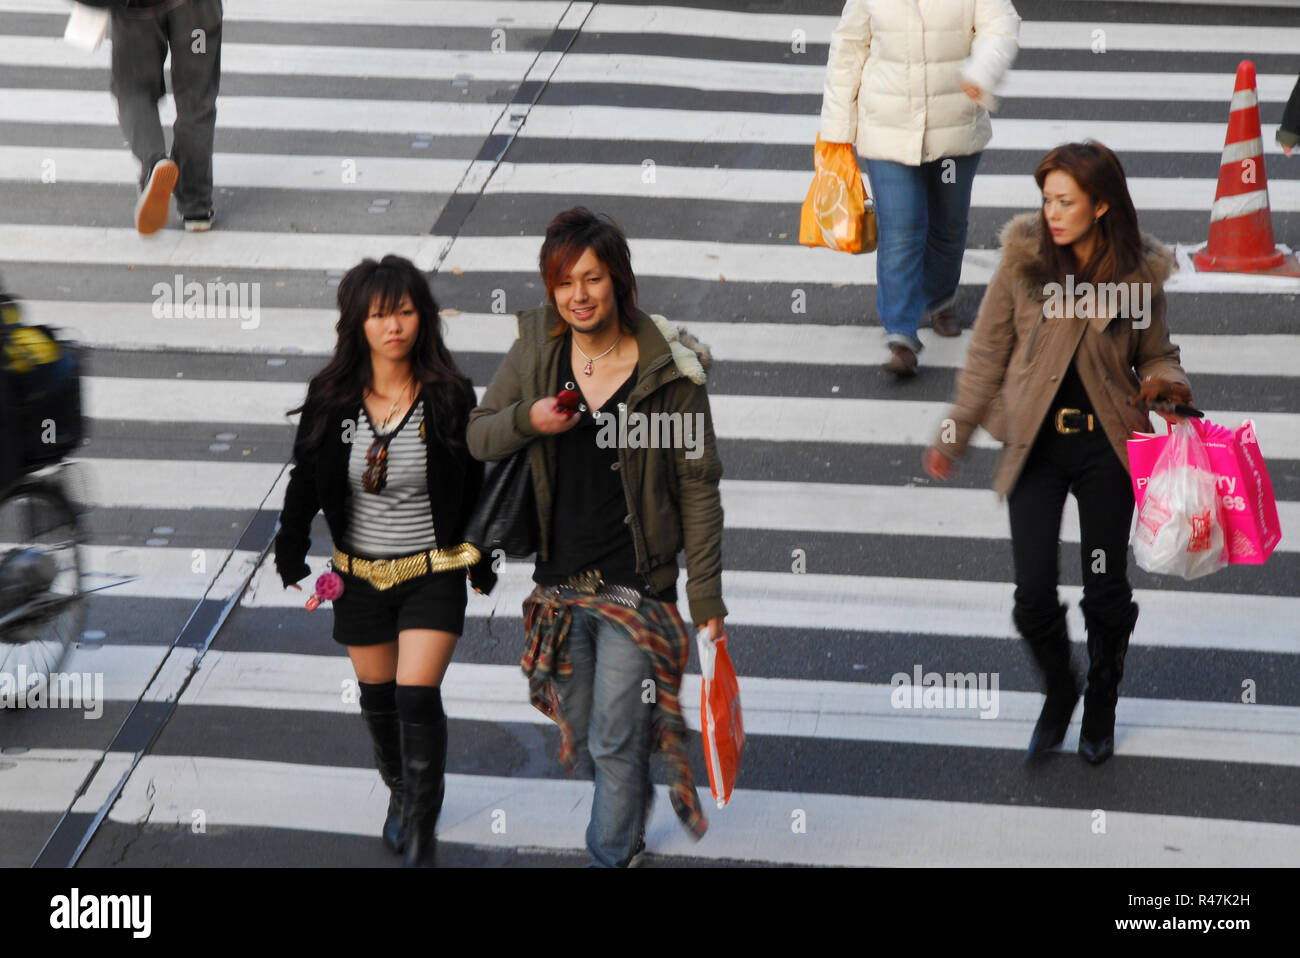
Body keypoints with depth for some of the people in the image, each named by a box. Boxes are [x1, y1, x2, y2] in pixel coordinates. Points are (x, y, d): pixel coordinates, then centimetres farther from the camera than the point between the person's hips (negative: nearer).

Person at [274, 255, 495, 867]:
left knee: (418, 696, -13)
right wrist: (290, 553, 7)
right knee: (377, 694, 17)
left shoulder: (450, 398, -11)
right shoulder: (331, 398, -8)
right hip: (360, 574, 3)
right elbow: (305, 482, 5)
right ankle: (399, 791, 44)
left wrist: (481, 563, 6)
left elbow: (473, 487, -1)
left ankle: (423, 826, 5)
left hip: (433, 572, -3)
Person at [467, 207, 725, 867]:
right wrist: (527, 419, -18)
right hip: (558, 578, 5)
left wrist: (706, 595, -9)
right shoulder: (537, 351, -4)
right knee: (583, 733, 21)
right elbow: (478, 437, 5)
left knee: (615, 741, 0)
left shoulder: (670, 371, -14)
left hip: (635, 583, -4)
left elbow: (698, 486, -8)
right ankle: (636, 806, 50)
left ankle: (610, 854, 21)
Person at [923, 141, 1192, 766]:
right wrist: (954, 433, 3)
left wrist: (1165, 381, -14)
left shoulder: (1140, 273, -5)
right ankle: (1058, 694, 27)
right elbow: (988, 351, 3)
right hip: (1035, 441, 0)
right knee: (1033, 594, -2)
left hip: (1106, 444, 0)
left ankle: (1101, 708, 31)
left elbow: (1156, 354, 9)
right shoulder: (1024, 257, -6)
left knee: (1105, 590, 5)